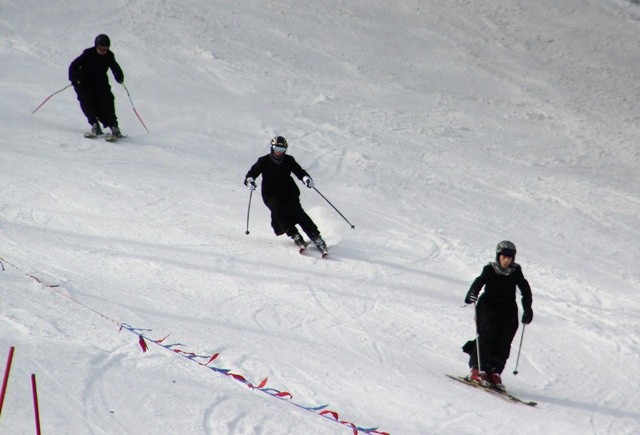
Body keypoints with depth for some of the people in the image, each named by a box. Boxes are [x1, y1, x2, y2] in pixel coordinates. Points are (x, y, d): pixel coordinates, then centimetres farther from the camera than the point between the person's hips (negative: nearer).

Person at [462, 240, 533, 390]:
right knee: (487, 335, -19)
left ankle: (494, 372, -6)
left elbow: (525, 289, 8)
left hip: (508, 310, 3)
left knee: (504, 342, -9)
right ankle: (477, 369, -16)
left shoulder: (516, 271, 3)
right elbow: (479, 282, -18)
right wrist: (472, 294, -39)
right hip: (488, 307, -3)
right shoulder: (490, 270, -5)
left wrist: (527, 309, 1)